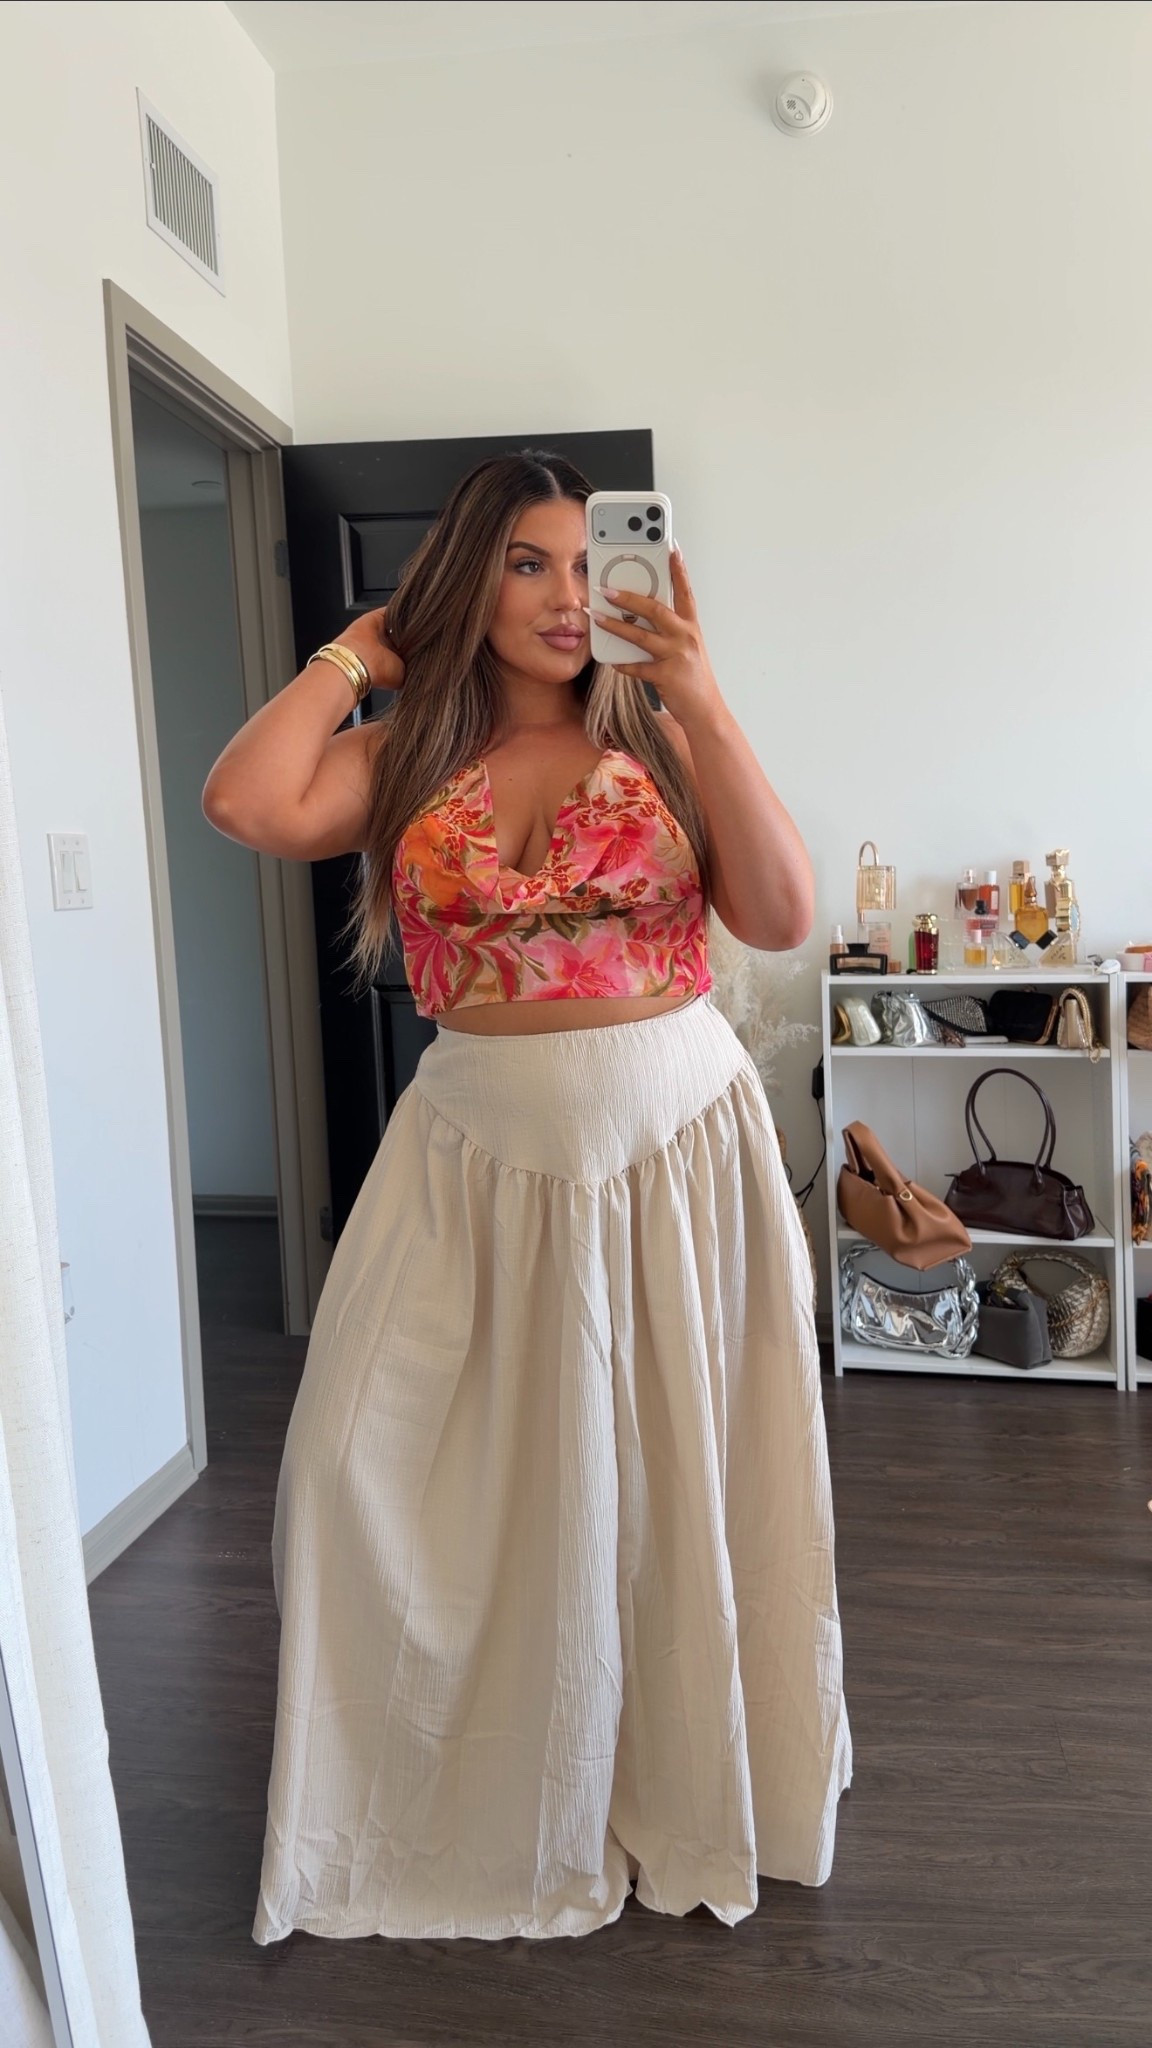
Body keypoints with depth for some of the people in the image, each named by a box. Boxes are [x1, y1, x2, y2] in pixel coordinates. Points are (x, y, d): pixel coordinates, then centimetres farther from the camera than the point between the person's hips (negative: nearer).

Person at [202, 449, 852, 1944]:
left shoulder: (658, 738, 2)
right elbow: (245, 804, -14)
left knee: (672, 1476, 11)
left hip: (678, 1145, -1)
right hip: (481, 1160, 2)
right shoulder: (409, 757, 4)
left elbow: (782, 915, -10)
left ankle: (689, 1794, 38)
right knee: (379, 1465, 4)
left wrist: (704, 707, -14)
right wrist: (359, 651, -1)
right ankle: (467, 1798, 31)